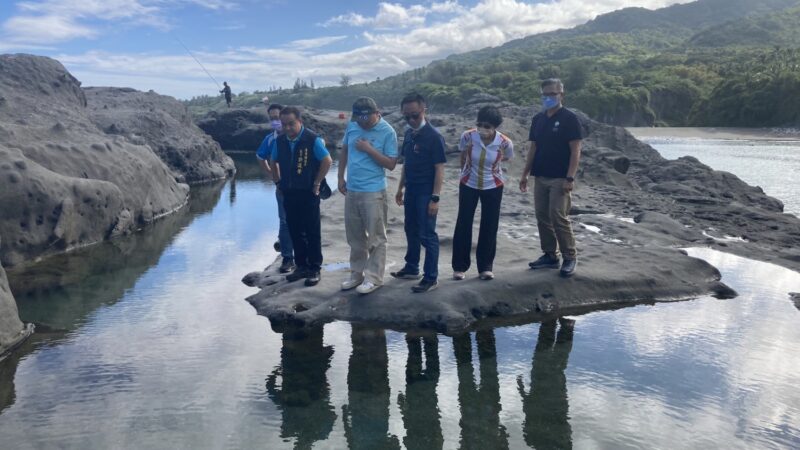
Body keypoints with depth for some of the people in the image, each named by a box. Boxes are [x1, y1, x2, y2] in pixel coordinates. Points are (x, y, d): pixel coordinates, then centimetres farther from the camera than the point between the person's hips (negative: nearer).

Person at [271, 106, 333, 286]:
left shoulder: (312, 139, -14)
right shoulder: (279, 141, 3)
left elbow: (327, 161, -10)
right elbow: (274, 162, 19)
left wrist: (317, 183, -9)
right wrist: (278, 182, 12)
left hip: (308, 193, -5)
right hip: (289, 194, 5)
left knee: (312, 232, 1)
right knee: (295, 231, 11)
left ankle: (315, 269, 10)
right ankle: (301, 266, 23)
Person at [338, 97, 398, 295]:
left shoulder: (388, 132, -12)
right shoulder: (352, 125, 4)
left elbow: (391, 164, -12)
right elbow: (344, 151, 16)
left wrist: (369, 149, -19)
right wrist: (341, 177, 11)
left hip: (373, 192, -6)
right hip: (351, 190, 6)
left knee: (375, 238, 2)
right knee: (355, 237, 15)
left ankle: (374, 277, 12)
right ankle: (357, 273, 28)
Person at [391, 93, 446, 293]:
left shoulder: (433, 136, -14)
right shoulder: (408, 134, 7)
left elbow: (439, 169, -15)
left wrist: (435, 198, -18)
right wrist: (400, 188, 16)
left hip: (426, 193, -7)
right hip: (411, 191, 7)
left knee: (427, 235, -1)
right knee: (411, 231, 17)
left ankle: (431, 278, 8)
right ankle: (412, 268, 31)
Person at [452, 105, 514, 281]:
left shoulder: (505, 143, -22)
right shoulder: (467, 136, -22)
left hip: (493, 187, 0)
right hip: (468, 185, 0)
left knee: (489, 227, 5)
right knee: (463, 224, 3)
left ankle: (485, 266, 20)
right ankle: (459, 266, 16)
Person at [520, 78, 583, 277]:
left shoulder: (569, 119, -6)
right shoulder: (538, 119, 12)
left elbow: (575, 150, -11)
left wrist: (570, 178, -19)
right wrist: (525, 174, 12)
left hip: (559, 179, -6)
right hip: (540, 177, 6)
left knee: (559, 217, -9)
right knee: (543, 217, 8)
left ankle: (570, 257, 4)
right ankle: (550, 255, 18)